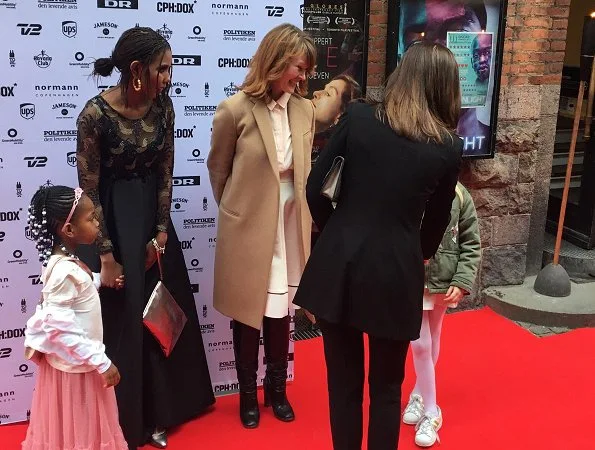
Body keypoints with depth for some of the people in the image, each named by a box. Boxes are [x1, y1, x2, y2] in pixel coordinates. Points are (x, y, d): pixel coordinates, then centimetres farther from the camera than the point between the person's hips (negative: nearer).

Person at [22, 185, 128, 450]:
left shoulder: (65, 261, 0)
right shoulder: (64, 271, -29)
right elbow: (61, 329, -30)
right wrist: (101, 362, -26)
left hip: (79, 360, 9)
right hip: (75, 364, -9)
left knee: (81, 427, 25)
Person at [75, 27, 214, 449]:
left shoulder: (162, 106, -5)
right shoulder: (96, 113, -19)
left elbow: (165, 171, 2)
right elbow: (89, 188, -15)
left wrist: (162, 232, -1)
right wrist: (106, 254, -14)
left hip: (151, 215, 5)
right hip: (110, 219, -5)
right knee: (120, 319, 4)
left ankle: (159, 410, 30)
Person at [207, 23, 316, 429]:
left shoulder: (305, 110, -1)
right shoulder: (235, 110, -13)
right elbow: (218, 170, 1)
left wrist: (304, 215, 9)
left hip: (291, 226, 3)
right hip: (249, 227, -3)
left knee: (280, 311, 15)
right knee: (248, 312, 12)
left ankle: (277, 389, 35)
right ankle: (248, 394, 32)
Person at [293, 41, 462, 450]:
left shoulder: (357, 118, -2)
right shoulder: (449, 147, -2)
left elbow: (315, 188, 1)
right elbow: (437, 220, 9)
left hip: (338, 268, 1)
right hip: (396, 274, -1)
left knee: (344, 382, 16)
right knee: (386, 387, 17)